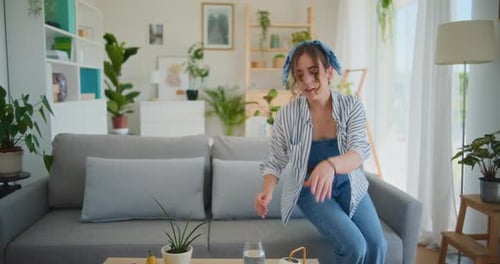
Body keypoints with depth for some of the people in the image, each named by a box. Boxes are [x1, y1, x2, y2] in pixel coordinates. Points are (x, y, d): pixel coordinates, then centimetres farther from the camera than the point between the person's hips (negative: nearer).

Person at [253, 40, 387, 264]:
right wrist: (268, 191, -30)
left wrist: (330, 165, -50)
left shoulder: (351, 106, -14)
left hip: (348, 186, 2)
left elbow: (359, 152, -28)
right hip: (310, 190, -2)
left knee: (377, 245, -15)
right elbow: (274, 162, -8)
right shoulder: (287, 115, -16)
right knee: (354, 245, -20)